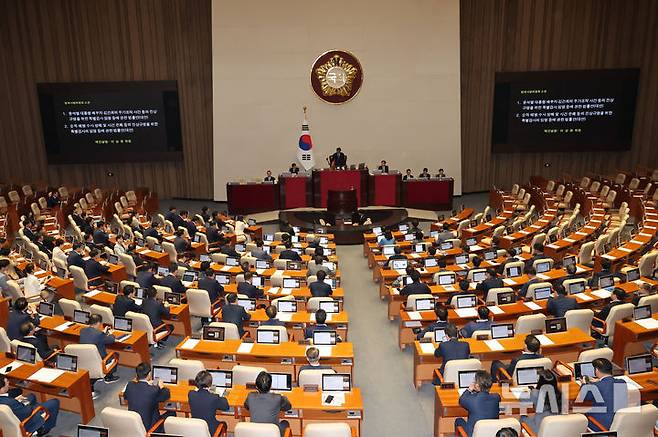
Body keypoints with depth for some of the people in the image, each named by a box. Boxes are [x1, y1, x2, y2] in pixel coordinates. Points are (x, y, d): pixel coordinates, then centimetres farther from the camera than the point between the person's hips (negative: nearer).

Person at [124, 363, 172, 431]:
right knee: (171, 413, 17)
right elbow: (167, 395, -6)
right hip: (149, 427, -5)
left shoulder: (130, 385, -13)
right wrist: (161, 387, 14)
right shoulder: (154, 390, -26)